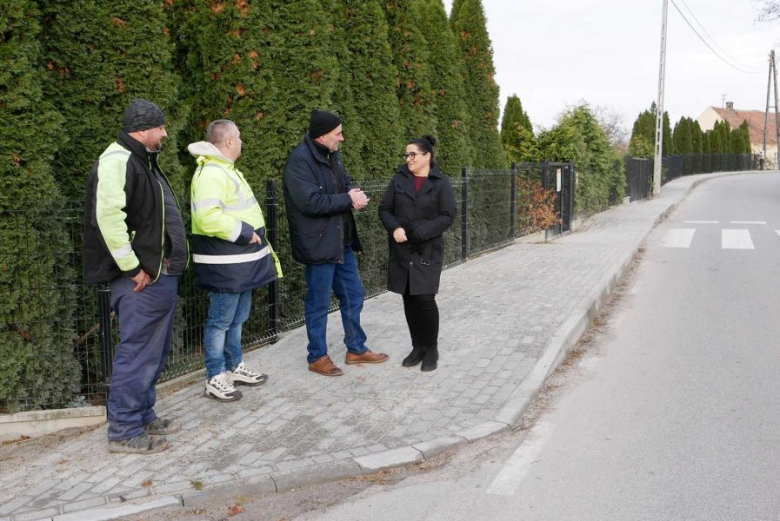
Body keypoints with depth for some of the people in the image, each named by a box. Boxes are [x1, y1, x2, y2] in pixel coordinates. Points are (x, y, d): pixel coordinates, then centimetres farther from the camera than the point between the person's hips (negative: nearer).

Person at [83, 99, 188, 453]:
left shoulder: (143, 160, 19)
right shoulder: (118, 160, -15)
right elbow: (108, 216, -26)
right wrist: (132, 268, -21)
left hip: (161, 275, 10)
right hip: (141, 279, -10)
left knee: (154, 353, 17)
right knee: (137, 354, -4)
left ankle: (144, 417, 29)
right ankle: (124, 432, 6)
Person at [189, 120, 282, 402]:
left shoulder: (226, 169, 17)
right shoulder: (211, 173, -19)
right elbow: (208, 217, -30)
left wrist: (251, 235, 18)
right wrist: (244, 232, -22)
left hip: (240, 262, 10)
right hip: (224, 264, -10)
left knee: (237, 318, 19)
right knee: (221, 321, -1)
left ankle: (235, 367, 33)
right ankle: (215, 378, 9)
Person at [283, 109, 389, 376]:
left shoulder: (332, 155, 9)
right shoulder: (300, 161, -19)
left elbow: (344, 182, 19)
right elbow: (310, 202, -27)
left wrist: (353, 192, -6)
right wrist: (348, 199, -19)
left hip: (342, 242, 9)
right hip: (318, 244, -9)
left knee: (353, 296, 17)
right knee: (318, 304, 4)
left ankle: (356, 349, 32)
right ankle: (317, 357, 20)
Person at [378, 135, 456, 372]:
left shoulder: (440, 183, -2)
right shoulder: (398, 180, 6)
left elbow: (448, 216, -7)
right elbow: (384, 209, 7)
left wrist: (420, 233, -18)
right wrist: (394, 228, -13)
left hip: (428, 250, -3)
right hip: (401, 250, 4)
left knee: (425, 298, -9)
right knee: (409, 299, 7)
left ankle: (431, 349, 8)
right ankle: (418, 347, 21)